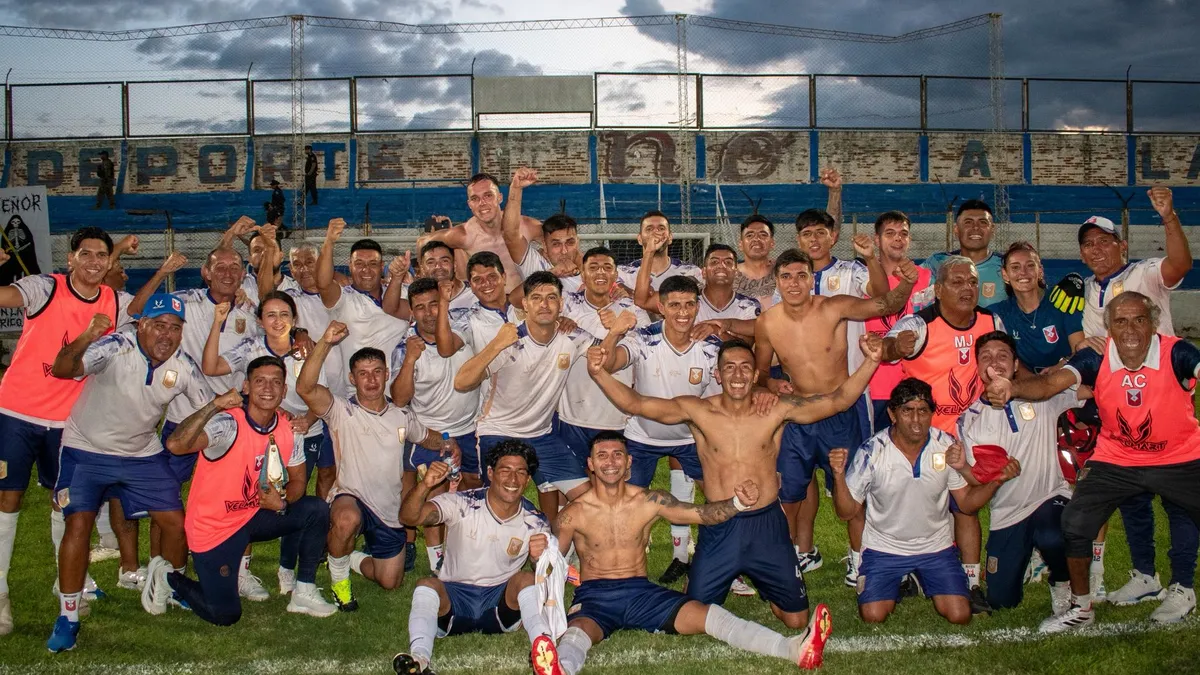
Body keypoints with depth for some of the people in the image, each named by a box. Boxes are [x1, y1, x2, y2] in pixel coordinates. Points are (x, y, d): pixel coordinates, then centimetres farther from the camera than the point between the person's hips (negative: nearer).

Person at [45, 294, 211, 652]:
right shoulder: (116, 347, -24)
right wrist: (86, 338, -59)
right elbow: (61, 369, -39)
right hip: (87, 449, -4)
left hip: (143, 454, 4)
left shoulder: (183, 366, -10)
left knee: (176, 522, 2)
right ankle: (67, 618, -2)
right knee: (79, 523, -16)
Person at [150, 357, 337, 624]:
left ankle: (304, 593, 2)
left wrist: (282, 501, -18)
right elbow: (175, 445, -43)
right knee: (225, 615, -5)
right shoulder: (228, 424, -26)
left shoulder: (288, 429, -7)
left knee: (316, 510, -10)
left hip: (255, 516, 6)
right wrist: (214, 406, -48)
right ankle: (167, 577, 22)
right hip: (214, 527, -6)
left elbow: (297, 480, 3)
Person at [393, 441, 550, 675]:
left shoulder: (535, 524, -3)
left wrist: (543, 557, -28)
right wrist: (425, 485, -43)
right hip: (454, 598, -1)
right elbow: (409, 517, -21)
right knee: (427, 584, -30)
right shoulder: (462, 504, -9)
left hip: (501, 601, 1)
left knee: (526, 579, -26)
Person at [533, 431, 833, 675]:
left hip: (641, 591, 2)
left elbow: (702, 514, -2)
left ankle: (796, 650, -33)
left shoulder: (650, 501, 3)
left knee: (705, 614, -19)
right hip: (594, 596, -2)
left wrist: (738, 503, -21)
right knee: (578, 631, -36)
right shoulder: (574, 515, -3)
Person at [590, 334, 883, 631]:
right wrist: (599, 374, -29)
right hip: (718, 528, -1)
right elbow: (636, 404, -13)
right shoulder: (697, 411, -6)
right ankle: (728, 580, 39)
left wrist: (869, 362, -20)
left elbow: (837, 400, -6)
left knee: (797, 620, 9)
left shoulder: (777, 409, -3)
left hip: (768, 527, 1)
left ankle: (760, 583, 41)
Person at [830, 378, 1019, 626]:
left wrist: (996, 481, -21)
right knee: (873, 617, -14)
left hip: (936, 546, 2)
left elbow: (967, 502, -3)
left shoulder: (948, 447, -13)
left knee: (960, 616, -8)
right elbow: (847, 512, -13)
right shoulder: (872, 451, -19)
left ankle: (921, 578, 23)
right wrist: (839, 475, -32)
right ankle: (898, 584, 20)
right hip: (884, 547, -2)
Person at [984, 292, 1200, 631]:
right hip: (1116, 462, 1)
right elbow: (1049, 383, -29)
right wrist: (1012, 387, -50)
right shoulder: (1096, 359, -16)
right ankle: (1081, 607, 15)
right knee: (1075, 523, -9)